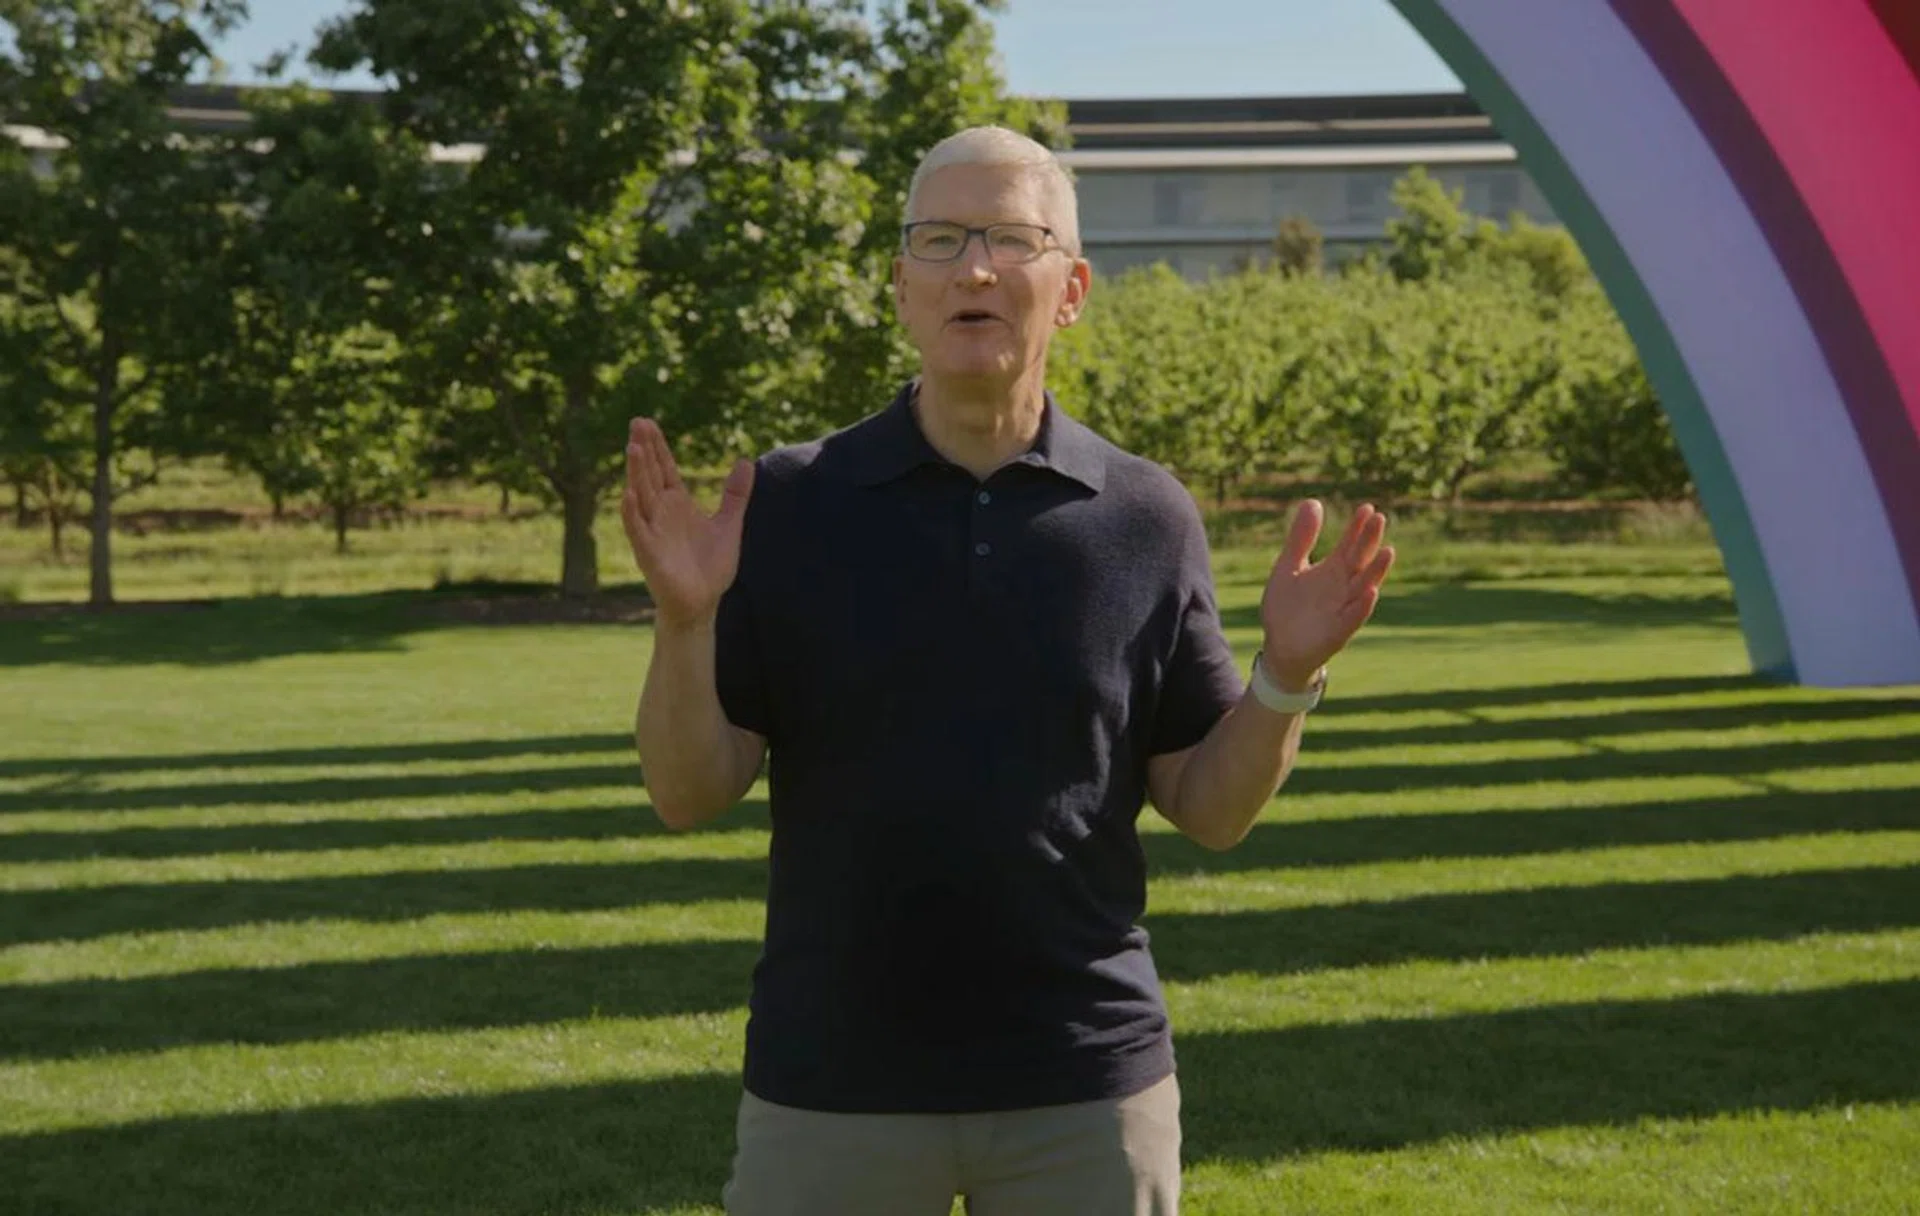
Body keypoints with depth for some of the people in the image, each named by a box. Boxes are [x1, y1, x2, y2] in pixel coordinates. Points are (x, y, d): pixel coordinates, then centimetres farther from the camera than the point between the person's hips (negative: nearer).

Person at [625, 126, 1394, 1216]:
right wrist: (684, 624, -19)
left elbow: (1211, 810, 2)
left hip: (1088, 1086, 1)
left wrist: (1288, 675, -14)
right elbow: (690, 796, -3)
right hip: (831, 1085, 0)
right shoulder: (788, 505, -2)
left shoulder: (1148, 519, 0)